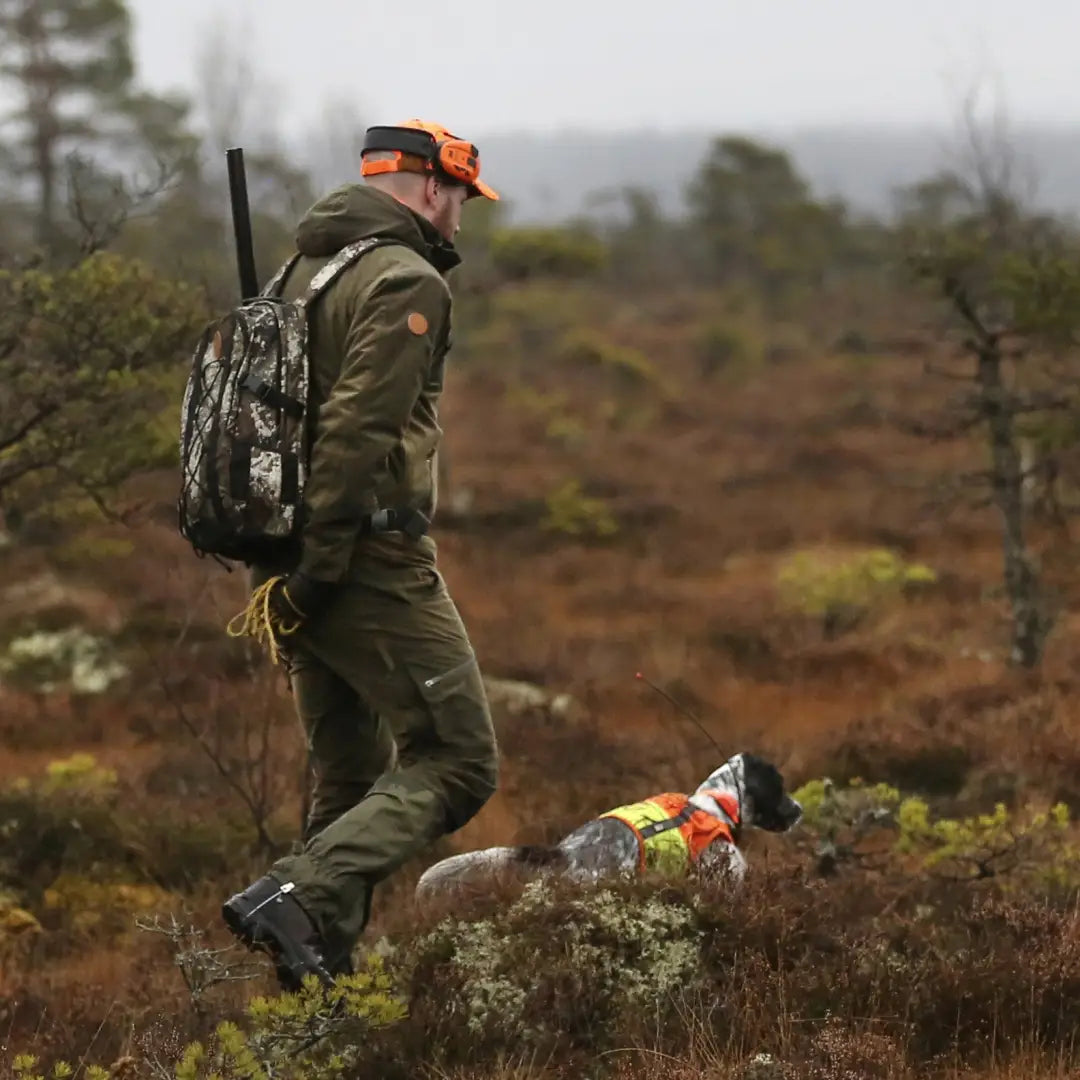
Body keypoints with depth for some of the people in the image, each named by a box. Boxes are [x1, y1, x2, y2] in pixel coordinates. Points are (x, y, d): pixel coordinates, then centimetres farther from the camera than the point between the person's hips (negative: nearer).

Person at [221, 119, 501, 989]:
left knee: (352, 777, 16)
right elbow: (358, 431, -21)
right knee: (457, 762, -5)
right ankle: (294, 900, -20)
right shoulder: (406, 282, -12)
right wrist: (321, 566, -21)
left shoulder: (299, 274, 17)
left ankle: (324, 967, 14)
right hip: (372, 561, -9)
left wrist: (281, 564, 14)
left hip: (297, 563, 9)